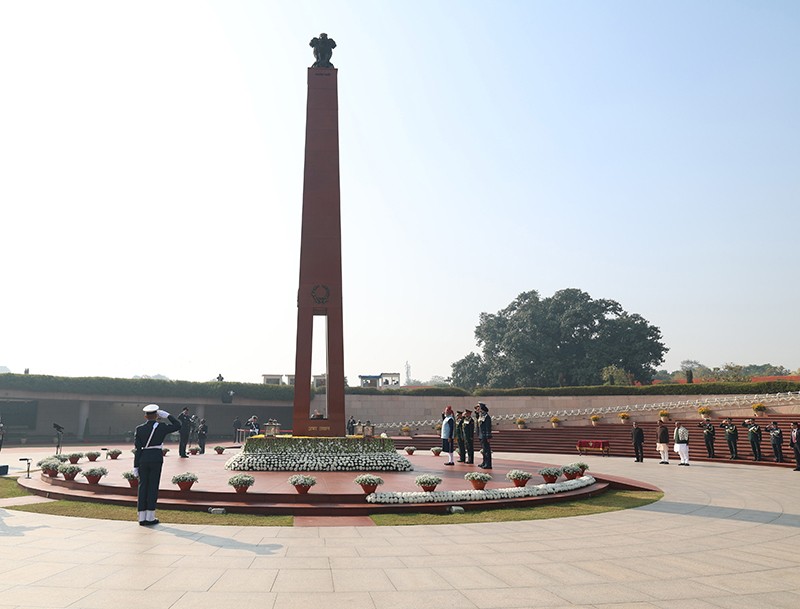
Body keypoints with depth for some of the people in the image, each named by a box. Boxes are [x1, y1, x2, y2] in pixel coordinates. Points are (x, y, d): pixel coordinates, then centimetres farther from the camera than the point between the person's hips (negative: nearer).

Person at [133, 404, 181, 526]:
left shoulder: (139, 429, 0)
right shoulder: (162, 427, -6)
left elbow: (137, 449, -2)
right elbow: (178, 425, 6)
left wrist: (136, 466, 1)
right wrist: (167, 415, 4)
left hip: (143, 460, 2)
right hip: (156, 460, -2)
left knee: (143, 487, 7)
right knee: (153, 487, 3)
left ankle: (142, 518, 10)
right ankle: (150, 518, 5)